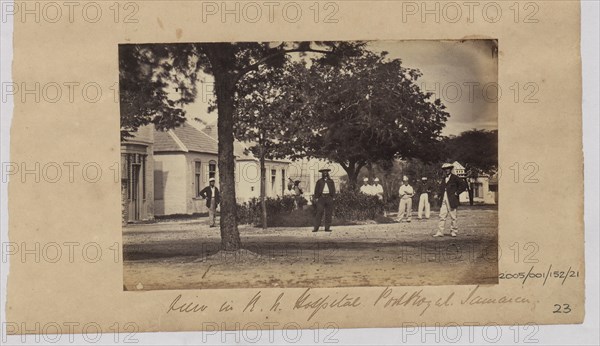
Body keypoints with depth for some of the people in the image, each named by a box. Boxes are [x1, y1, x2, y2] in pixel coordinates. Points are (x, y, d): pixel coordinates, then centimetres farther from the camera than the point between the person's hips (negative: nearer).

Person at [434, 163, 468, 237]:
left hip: (451, 200, -6)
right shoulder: (444, 179, 17)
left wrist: (456, 193, -8)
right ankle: (440, 232, -2)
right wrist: (441, 194, 14)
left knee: (453, 217, 0)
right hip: (444, 200, 6)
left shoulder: (455, 178, -3)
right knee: (442, 216, -1)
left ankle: (453, 231, 10)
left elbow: (463, 186, -6)